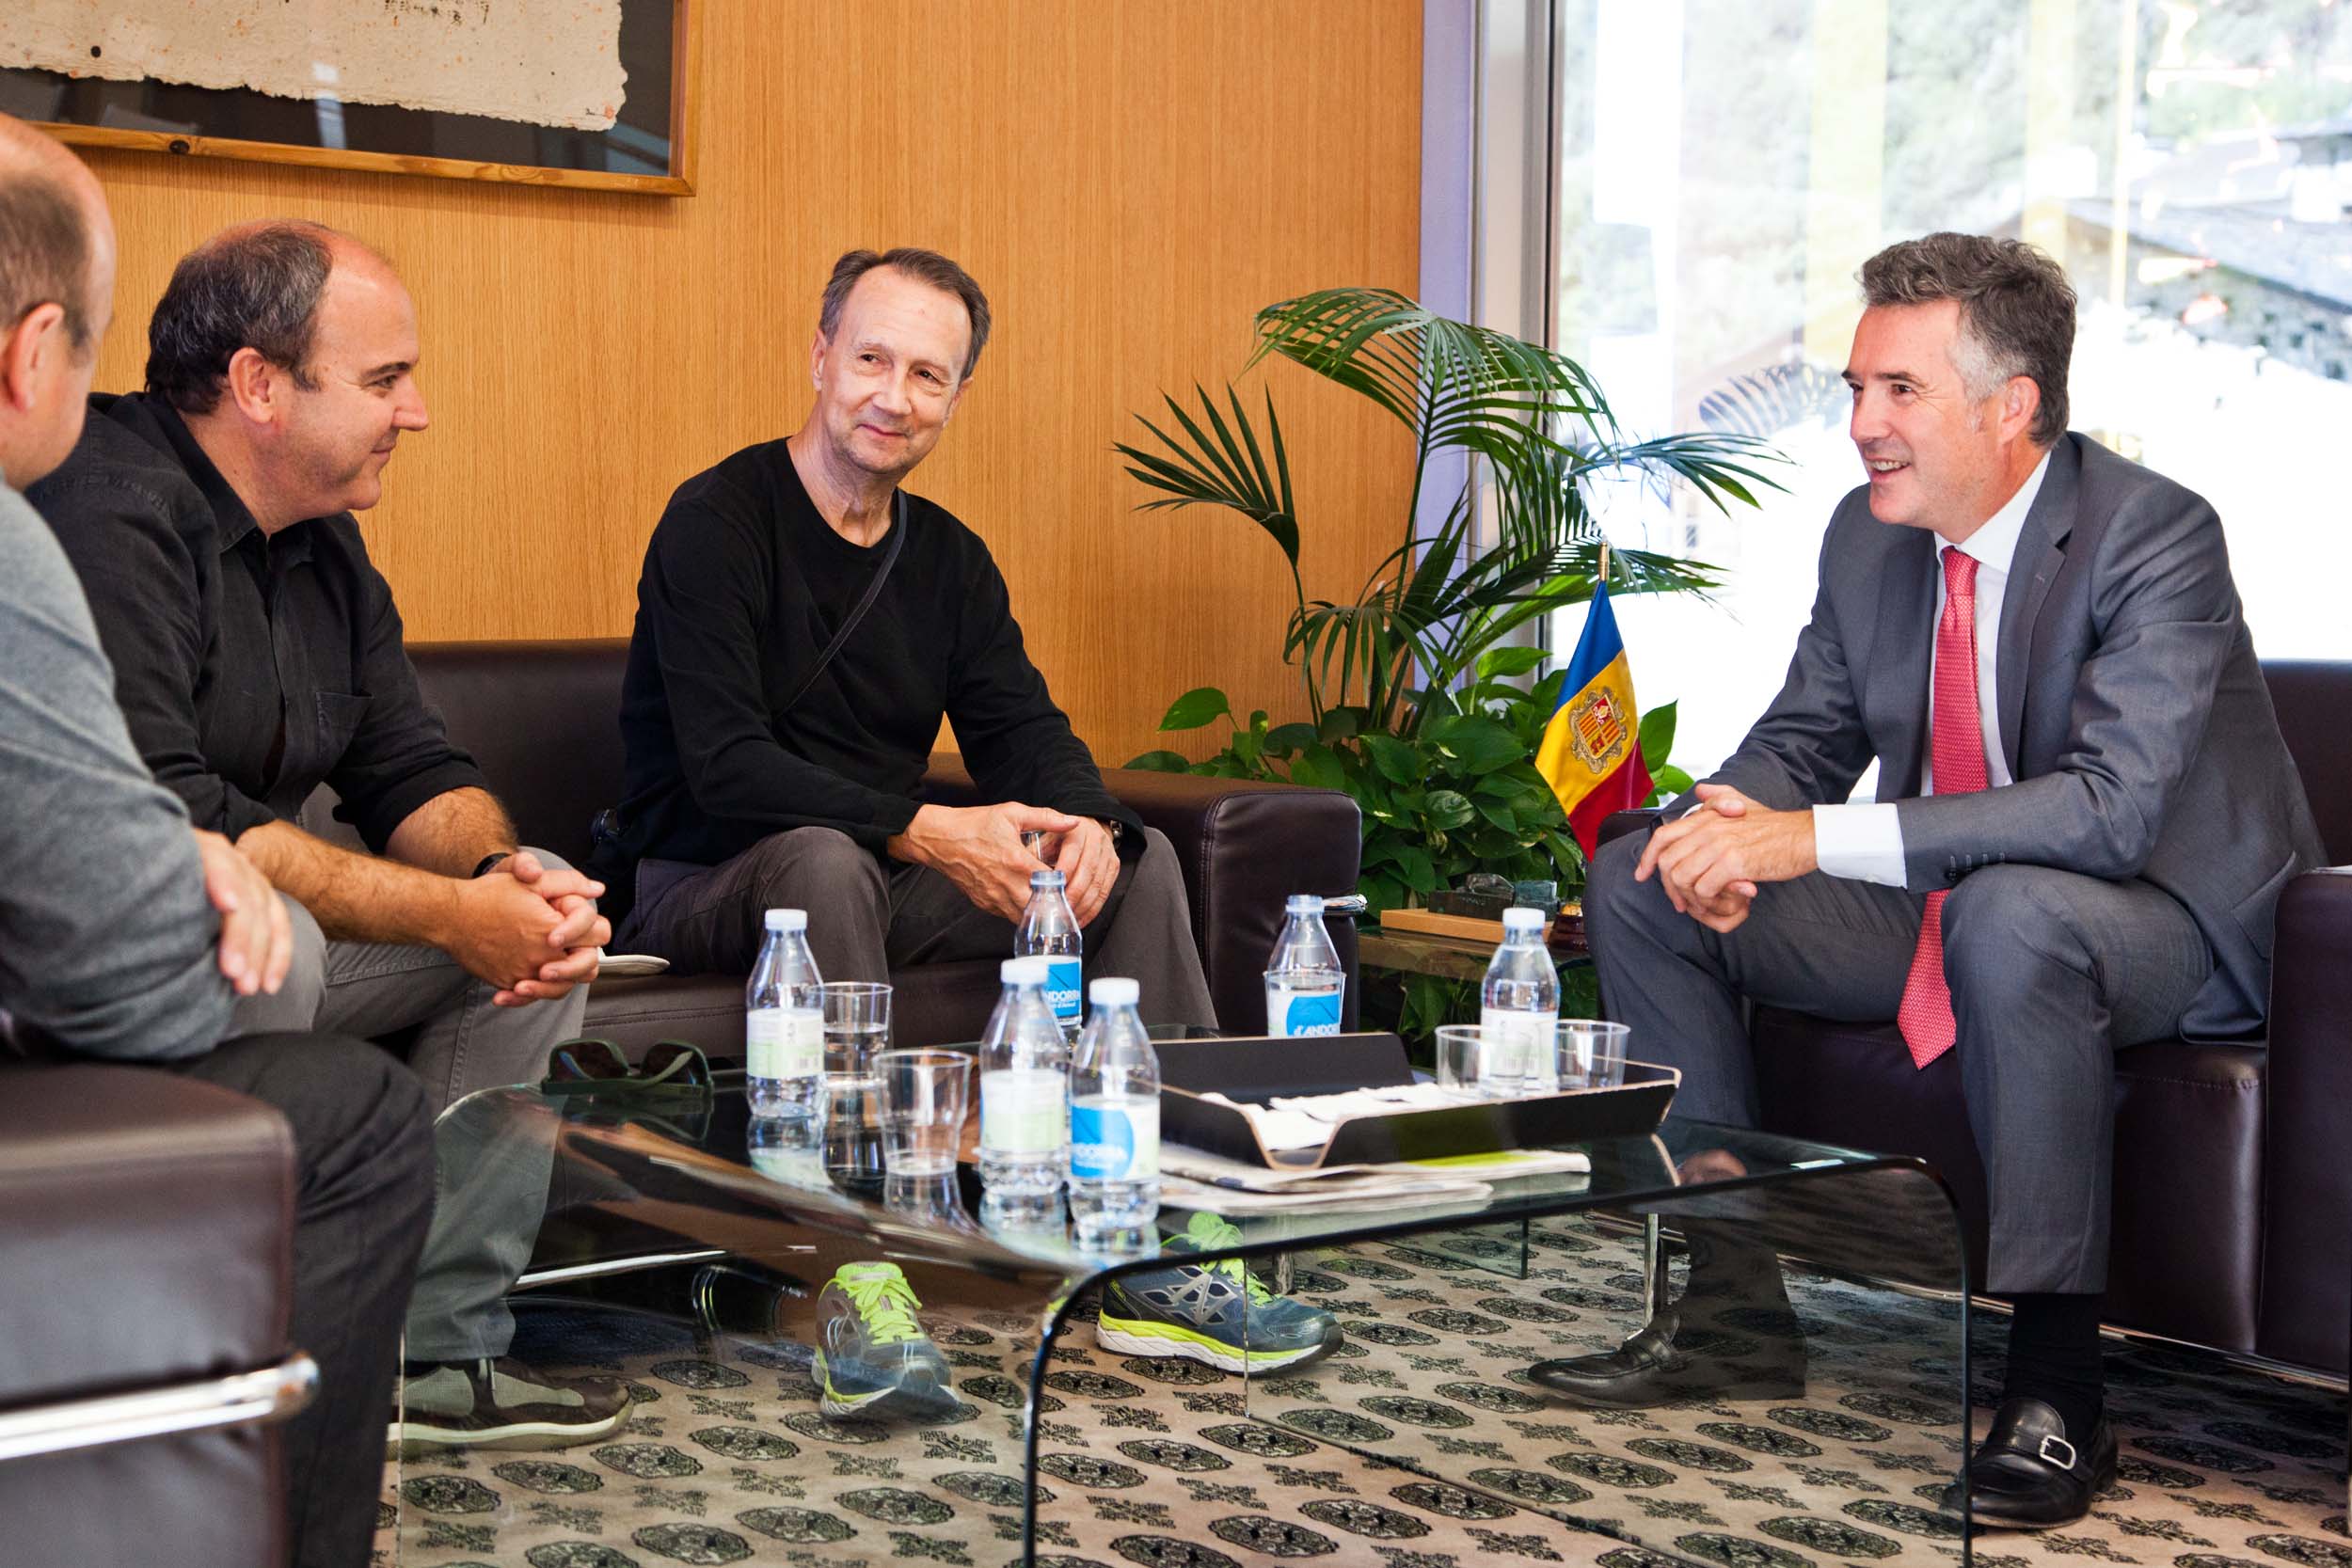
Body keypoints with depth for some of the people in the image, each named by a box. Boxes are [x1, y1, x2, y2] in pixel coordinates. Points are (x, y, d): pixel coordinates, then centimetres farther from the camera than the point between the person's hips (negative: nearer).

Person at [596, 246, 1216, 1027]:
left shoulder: (952, 557, 10)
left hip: (889, 877, 6)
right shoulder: (713, 523, -14)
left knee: (1139, 861, -6)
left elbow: (1024, 729, 4)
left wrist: (1088, 819, -21)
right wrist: (927, 833, -33)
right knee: (826, 860, -38)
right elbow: (727, 768, -23)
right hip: (702, 887, -6)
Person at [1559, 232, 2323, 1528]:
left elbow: (2114, 808, -34)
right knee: (1639, 883, -3)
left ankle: (2056, 1387, -31)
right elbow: (1806, 734, 11)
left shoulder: (2153, 535, -22)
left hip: (2167, 924, -7)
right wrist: (1734, 820, -16)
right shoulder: (1867, 535, 0)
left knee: (2009, 911, -42)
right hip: (1947, 911, 8)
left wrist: (1818, 837, -37)